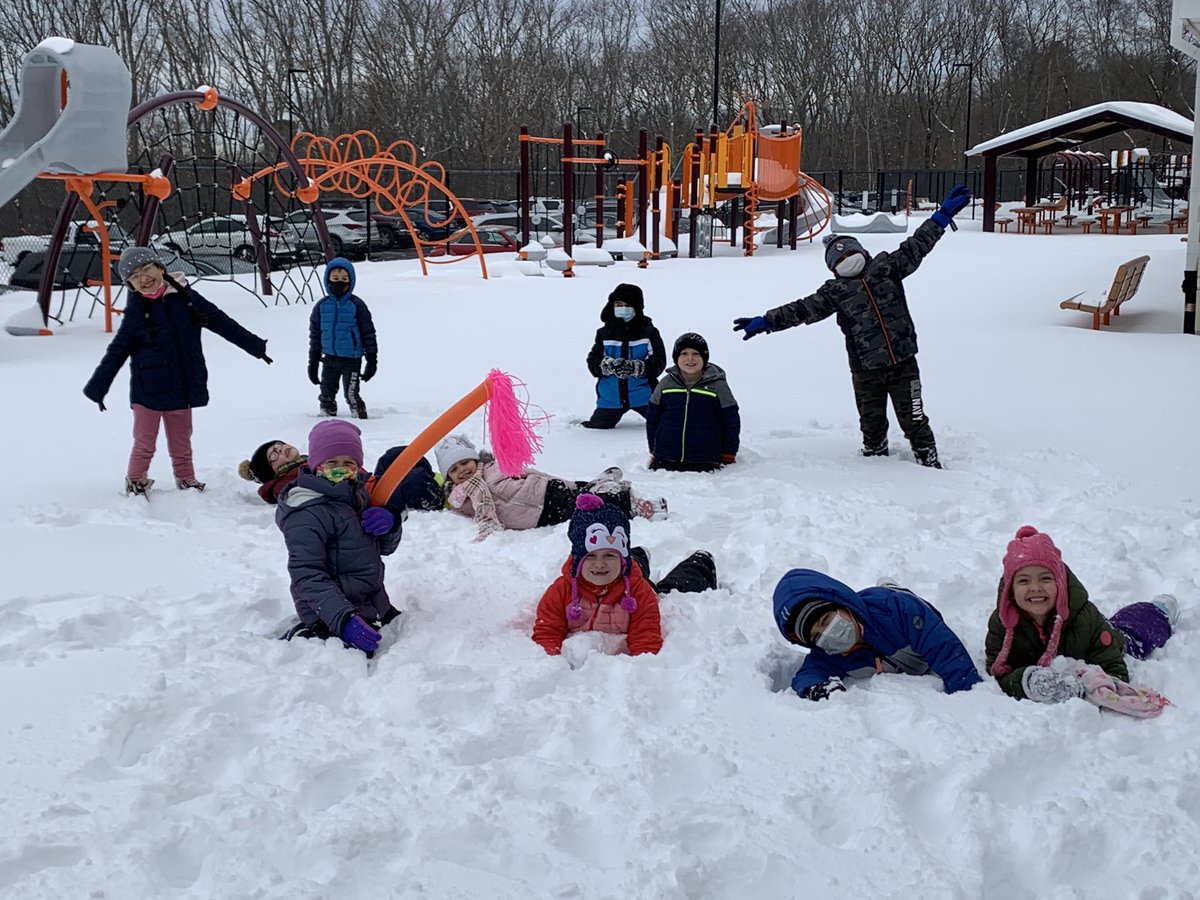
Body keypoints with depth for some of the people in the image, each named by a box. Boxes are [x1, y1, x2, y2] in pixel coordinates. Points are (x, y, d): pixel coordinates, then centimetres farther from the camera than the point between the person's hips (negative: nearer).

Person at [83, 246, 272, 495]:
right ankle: (136, 483, 18)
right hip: (148, 389, -3)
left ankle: (187, 481, 27)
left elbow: (221, 322, 10)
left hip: (182, 388, 3)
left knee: (181, 443, 13)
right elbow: (117, 351, 0)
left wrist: (255, 346, 15)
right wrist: (97, 387, -2)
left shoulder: (185, 297, 2)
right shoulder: (136, 311, -5)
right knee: (144, 444, 2)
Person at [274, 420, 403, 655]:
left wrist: (390, 524, -7)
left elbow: (384, 547, 17)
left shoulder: (357, 495, 8)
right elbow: (307, 576, -25)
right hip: (331, 615, -9)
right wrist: (343, 618, -37)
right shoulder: (306, 515, -19)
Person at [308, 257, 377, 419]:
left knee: (351, 394, -9)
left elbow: (368, 332, -1)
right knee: (327, 394, 13)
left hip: (351, 358, -4)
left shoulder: (356, 305, -6)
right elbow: (315, 334, 11)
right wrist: (313, 362, 10)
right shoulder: (322, 305, 3)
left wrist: (372, 359, -3)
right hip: (329, 358, 4)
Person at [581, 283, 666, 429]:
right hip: (610, 397, 1)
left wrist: (635, 368, -26)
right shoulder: (604, 333, 3)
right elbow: (593, 362, -2)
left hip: (642, 394, -1)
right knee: (597, 426, 4)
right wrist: (609, 365, -24)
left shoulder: (649, 333, -2)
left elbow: (659, 362, -9)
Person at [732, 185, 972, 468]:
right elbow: (803, 309, -1)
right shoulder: (835, 291, 2)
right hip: (866, 371, 1)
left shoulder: (887, 267, 5)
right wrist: (766, 321, -9)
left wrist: (944, 214, 8)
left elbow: (917, 246, 9)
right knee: (872, 423, 11)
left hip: (903, 362, 0)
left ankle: (930, 463, 13)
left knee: (913, 419, 2)